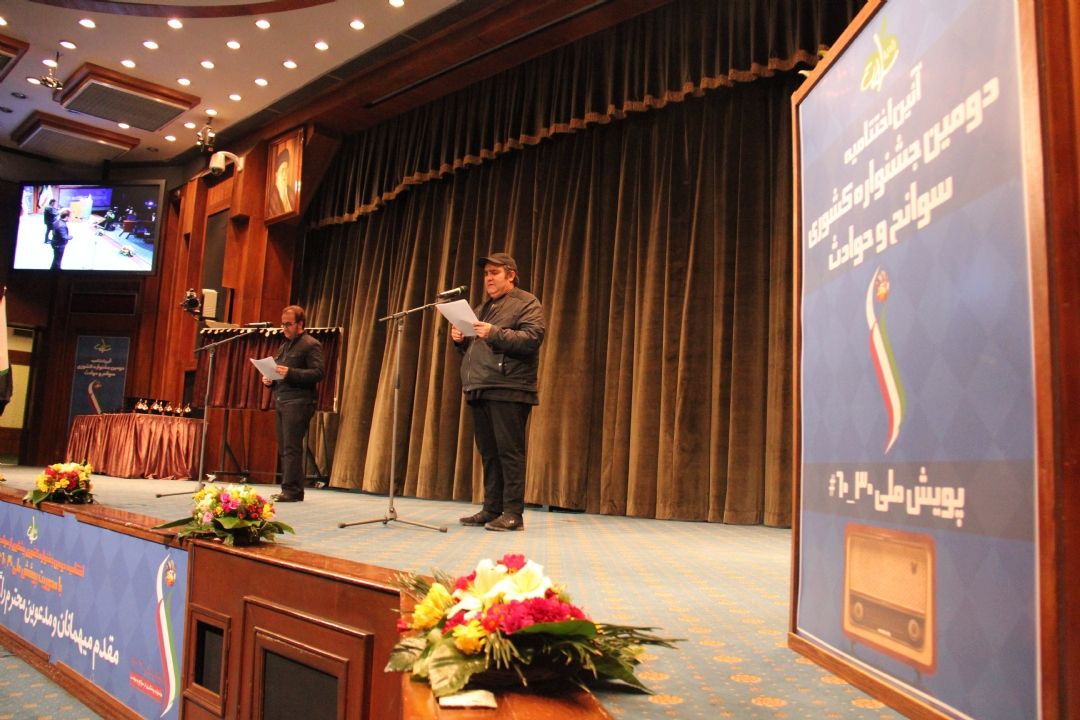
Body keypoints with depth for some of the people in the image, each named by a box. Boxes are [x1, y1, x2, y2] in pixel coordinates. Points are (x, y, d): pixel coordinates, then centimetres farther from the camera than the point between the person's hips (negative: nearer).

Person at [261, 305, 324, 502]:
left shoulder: (311, 345, -4)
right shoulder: (285, 346, 22)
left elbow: (318, 373, -15)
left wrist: (290, 373, -22)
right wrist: (270, 380, 10)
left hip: (298, 403, -9)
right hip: (282, 402, 9)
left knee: (292, 448, -11)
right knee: (284, 449, 8)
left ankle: (292, 490, -8)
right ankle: (289, 490, 12)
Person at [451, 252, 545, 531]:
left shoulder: (527, 303, 2)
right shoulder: (482, 308, 25)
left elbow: (532, 339, -13)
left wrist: (495, 333, -22)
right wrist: (461, 340, 8)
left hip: (508, 390, -8)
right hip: (480, 390, 8)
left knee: (510, 452, -9)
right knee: (488, 453, 8)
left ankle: (513, 513, -6)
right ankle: (491, 510, 13)